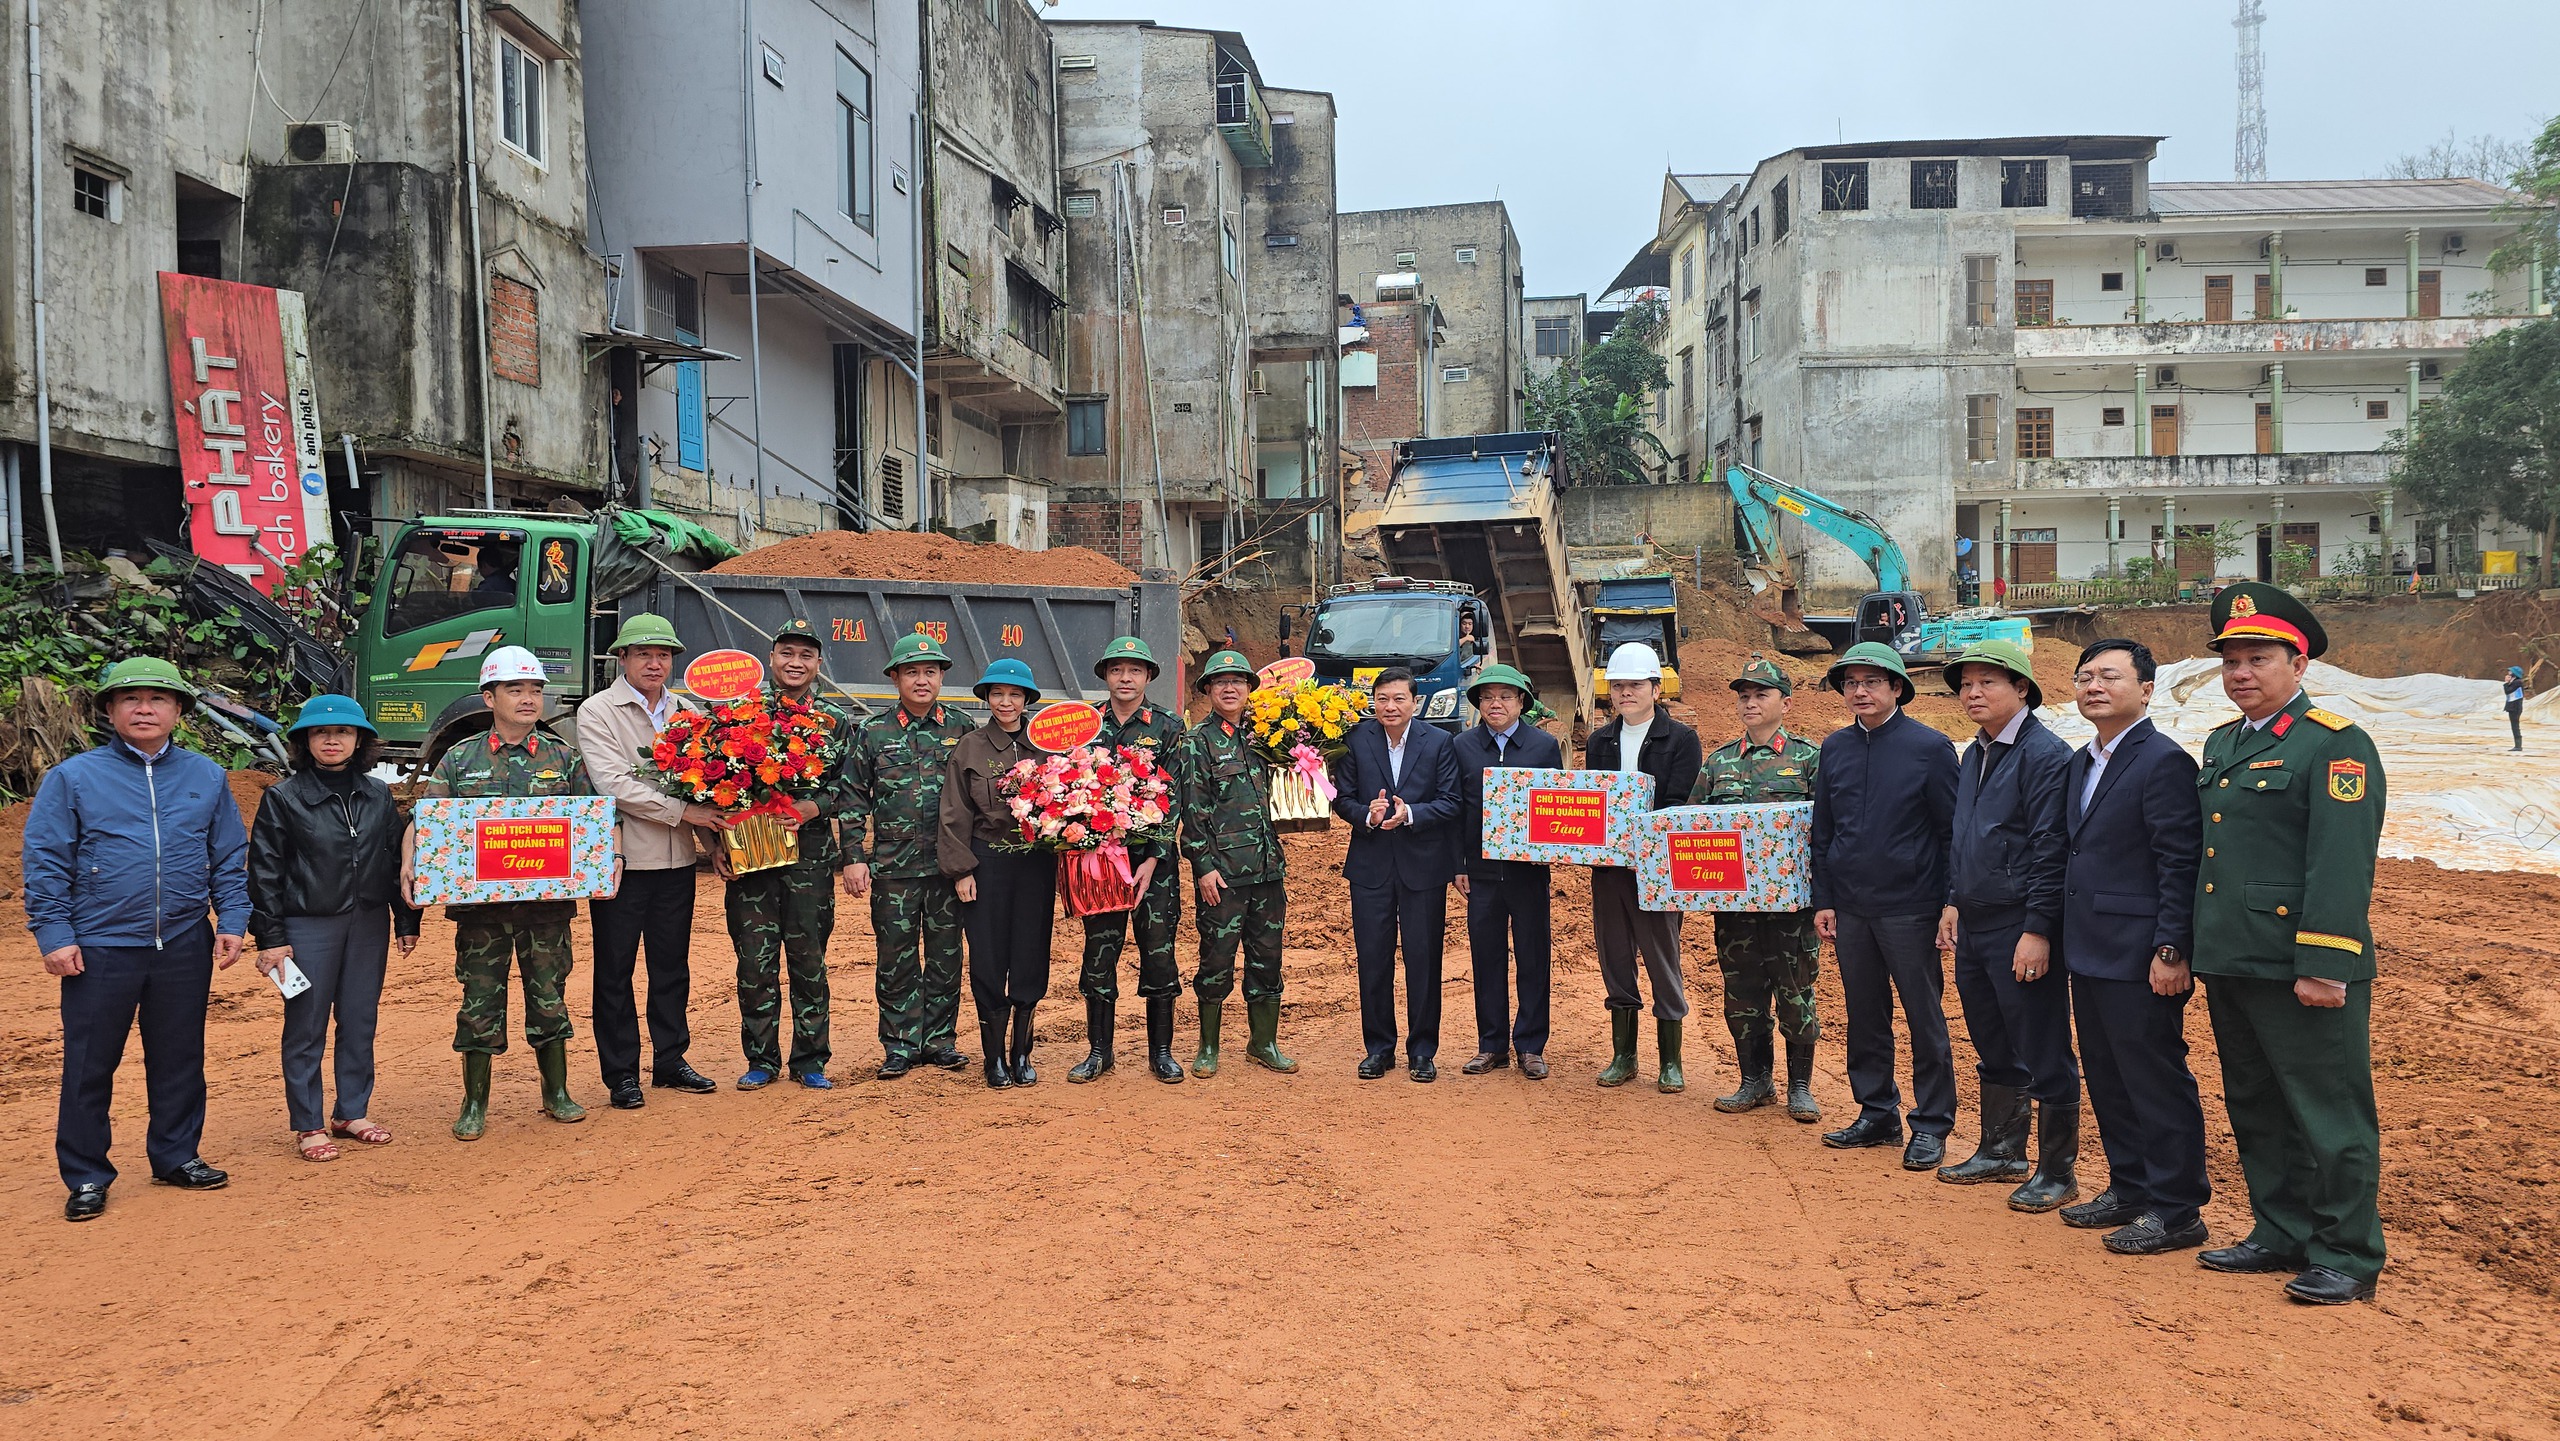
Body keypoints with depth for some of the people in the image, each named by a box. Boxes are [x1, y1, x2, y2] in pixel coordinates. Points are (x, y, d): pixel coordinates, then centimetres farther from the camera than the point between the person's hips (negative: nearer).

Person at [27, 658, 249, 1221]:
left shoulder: (207, 777, 7)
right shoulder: (73, 778, -1)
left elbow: (230, 858, 10)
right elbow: (45, 862, -1)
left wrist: (231, 922, 2)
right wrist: (54, 935, -7)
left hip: (185, 946, 2)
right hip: (99, 948, -2)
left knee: (180, 1058, 12)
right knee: (89, 1065, 4)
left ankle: (177, 1156, 27)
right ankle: (86, 1178, 17)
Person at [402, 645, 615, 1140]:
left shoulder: (563, 756, 6)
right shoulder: (460, 758, 5)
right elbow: (422, 819, 3)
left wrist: (609, 856, -11)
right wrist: (409, 863, -14)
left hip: (548, 899, 1)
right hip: (480, 899, 0)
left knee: (549, 997, 8)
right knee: (480, 1001, 5)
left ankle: (556, 1093, 23)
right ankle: (475, 1105, 17)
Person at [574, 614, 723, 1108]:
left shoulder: (685, 711, 11)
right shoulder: (597, 711, -5)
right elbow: (614, 784, -16)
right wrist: (682, 812, -18)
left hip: (677, 861, 5)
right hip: (622, 859, -5)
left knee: (673, 966, 12)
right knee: (614, 970, 3)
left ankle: (670, 1060, 24)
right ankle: (621, 1074, 12)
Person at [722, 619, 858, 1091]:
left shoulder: (837, 721, 8)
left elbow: (848, 787, 4)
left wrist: (814, 807, -14)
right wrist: (718, 844, -1)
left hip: (810, 855, 0)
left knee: (809, 958, 6)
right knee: (755, 959, 2)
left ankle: (810, 1061, 16)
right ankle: (761, 1061, 15)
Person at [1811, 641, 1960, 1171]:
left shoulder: (1929, 747, -6)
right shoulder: (1835, 748, 7)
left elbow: (1952, 831, -4)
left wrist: (1951, 903, -7)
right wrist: (1823, 900, 7)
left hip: (1909, 908, -4)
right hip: (1851, 908, 5)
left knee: (1925, 1018, 3)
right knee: (1864, 1017, 11)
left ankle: (1931, 1126, 12)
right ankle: (1877, 1114, 23)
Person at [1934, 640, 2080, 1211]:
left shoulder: (2046, 755, -14)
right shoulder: (1973, 756, 13)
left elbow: (2052, 850, -18)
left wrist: (2038, 931, -20)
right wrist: (1953, 902, 15)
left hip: (2023, 931, -8)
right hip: (1974, 928, 9)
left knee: (2043, 1056, 1)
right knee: (1994, 1051, 18)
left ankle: (2057, 1171, 11)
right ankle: (2001, 1151, 31)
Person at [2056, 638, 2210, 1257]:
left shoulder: (2164, 761, -13)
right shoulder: (2082, 762, 14)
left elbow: (2180, 865, -17)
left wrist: (2172, 951, -20)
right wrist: (2063, 935, 15)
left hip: (2138, 956, -9)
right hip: (2089, 951, 9)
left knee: (2157, 1082, -1)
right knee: (2107, 1078, 16)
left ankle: (2176, 1211, 9)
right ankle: (2129, 1189, 28)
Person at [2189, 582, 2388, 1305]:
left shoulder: (2337, 744, -10)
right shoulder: (2222, 744, 15)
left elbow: (2341, 866, -16)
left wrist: (2322, 966, -21)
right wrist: (2198, 948, 17)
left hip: (2299, 971, -8)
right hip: (2230, 966, 8)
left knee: (2330, 1115, 1)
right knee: (2257, 1111, 16)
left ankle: (2346, 1256, 11)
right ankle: (2281, 1235, 28)